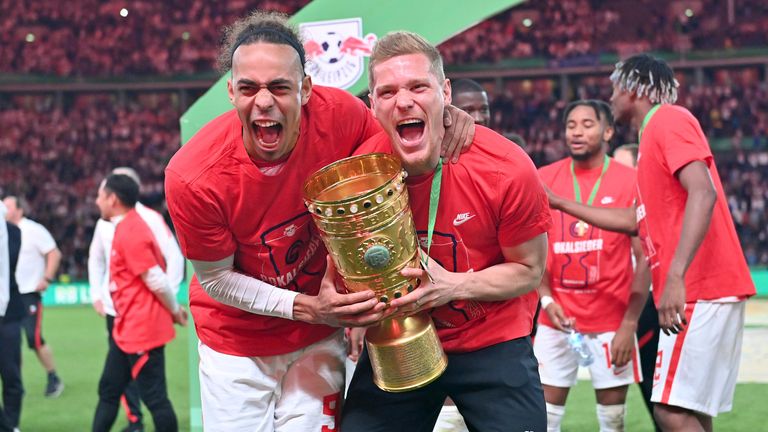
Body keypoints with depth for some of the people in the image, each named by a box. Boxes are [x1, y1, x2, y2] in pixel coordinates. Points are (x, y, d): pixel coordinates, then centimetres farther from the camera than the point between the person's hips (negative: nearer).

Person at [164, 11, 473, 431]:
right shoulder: (192, 177, -28)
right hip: (235, 342, -1)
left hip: (317, 338, 2)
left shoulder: (338, 114, -22)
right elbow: (215, 278, -12)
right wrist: (305, 307, -23)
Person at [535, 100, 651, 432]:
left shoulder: (630, 182, -5)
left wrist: (630, 323, -11)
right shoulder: (544, 179, 3)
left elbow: (645, 258, -5)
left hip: (612, 320, -2)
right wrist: (546, 299, -7)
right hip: (557, 317, 2)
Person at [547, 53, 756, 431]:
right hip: (696, 293, 10)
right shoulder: (654, 133, 23)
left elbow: (703, 193, -21)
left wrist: (675, 276, -30)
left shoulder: (669, 120, -7)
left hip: (699, 291, -10)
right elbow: (637, 219, 32)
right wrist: (561, 205, 36)